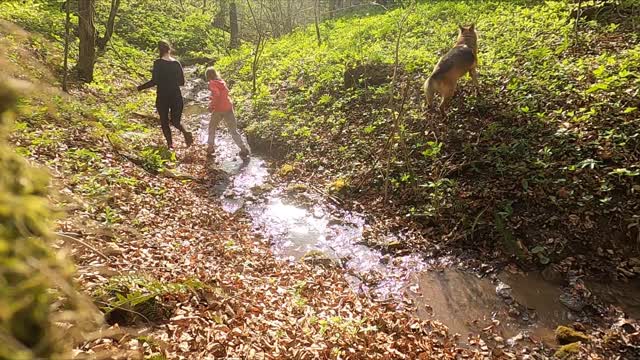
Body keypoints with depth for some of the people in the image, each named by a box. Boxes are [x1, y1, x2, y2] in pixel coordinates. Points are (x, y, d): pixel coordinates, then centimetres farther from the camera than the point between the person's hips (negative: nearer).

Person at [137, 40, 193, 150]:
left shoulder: (158, 63, -10)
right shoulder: (176, 63, 3)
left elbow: (154, 81, -14)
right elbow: (182, 82, 5)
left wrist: (141, 87, -1)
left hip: (162, 97, -3)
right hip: (176, 96, 3)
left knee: (164, 122, 13)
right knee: (175, 120, 15)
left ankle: (170, 144, 8)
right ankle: (186, 133, -14)